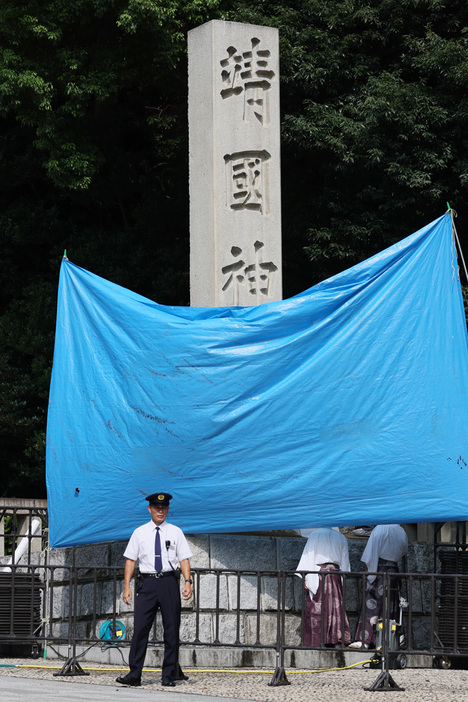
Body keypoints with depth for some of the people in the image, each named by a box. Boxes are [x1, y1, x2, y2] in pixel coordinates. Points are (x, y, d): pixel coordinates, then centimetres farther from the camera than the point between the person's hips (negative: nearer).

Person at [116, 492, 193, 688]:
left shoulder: (175, 532, 9)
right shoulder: (139, 533, 10)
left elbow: (184, 559, 5)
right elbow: (130, 560, 8)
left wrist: (188, 581, -9)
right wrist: (127, 586, -1)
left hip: (169, 582, 0)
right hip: (147, 582, 0)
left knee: (171, 629, 2)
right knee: (140, 628, -6)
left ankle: (169, 675, 10)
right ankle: (134, 675, -5)